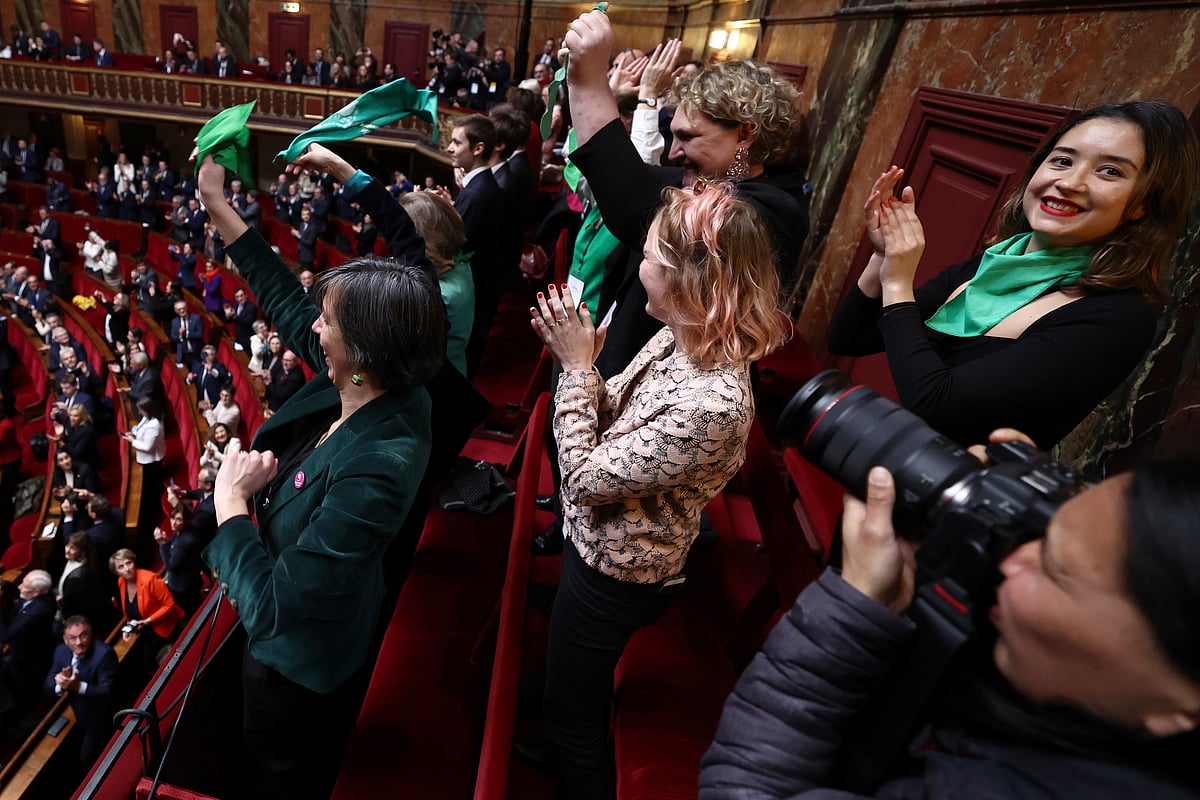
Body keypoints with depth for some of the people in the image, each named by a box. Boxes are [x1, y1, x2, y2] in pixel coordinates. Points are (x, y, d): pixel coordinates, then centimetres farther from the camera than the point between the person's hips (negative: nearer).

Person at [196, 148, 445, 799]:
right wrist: (216, 204, -1)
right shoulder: (374, 384, -19)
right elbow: (286, 300, -5)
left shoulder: (374, 469, -43)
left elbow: (269, 605, -36)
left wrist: (230, 501, -25)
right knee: (322, 740, 38)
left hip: (296, 653, -7)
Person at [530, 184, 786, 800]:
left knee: (570, 714, 18)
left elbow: (586, 478, -29)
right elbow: (616, 419, 1)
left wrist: (577, 367, -23)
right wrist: (577, 358, -15)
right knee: (580, 678, 37)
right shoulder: (680, 339, -10)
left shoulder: (712, 404, -38)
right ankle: (580, 749, 68)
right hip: (602, 543, 9)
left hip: (614, 572, -9)